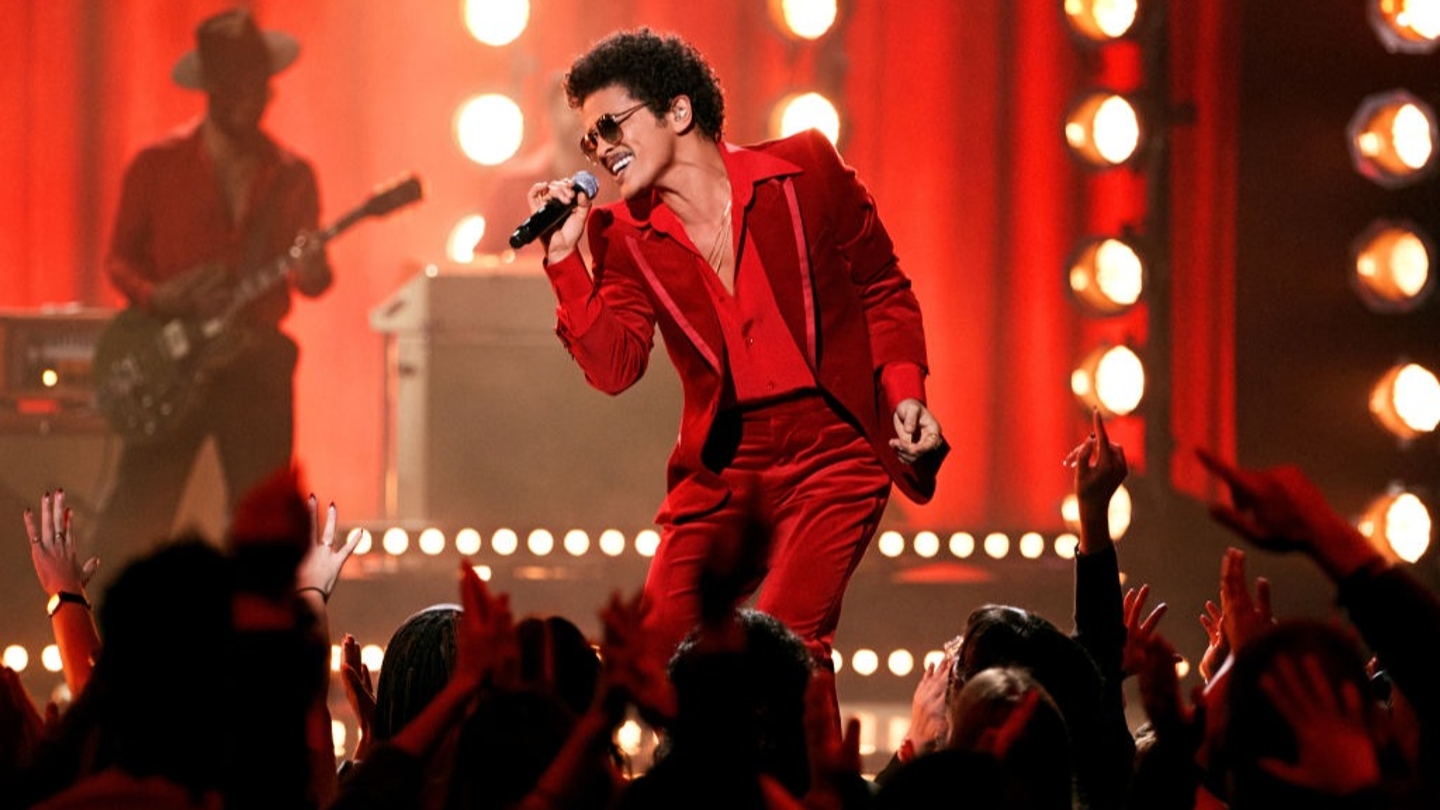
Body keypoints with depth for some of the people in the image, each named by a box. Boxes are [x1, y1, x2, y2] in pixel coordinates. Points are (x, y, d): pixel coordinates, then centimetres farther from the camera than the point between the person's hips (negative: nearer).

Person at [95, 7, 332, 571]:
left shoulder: (292, 176, 7)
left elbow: (308, 275, 11)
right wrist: (157, 298, -15)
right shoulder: (157, 165, 1)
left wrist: (312, 271, -14)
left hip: (257, 368, 2)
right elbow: (120, 257, 5)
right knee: (131, 520, -8)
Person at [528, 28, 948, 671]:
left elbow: (883, 291, 7)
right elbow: (614, 367, -8)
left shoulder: (806, 171, -2)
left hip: (830, 450, -4)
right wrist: (565, 256, -15)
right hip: (721, 470, 4)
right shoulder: (627, 237, 4)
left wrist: (904, 389, -7)